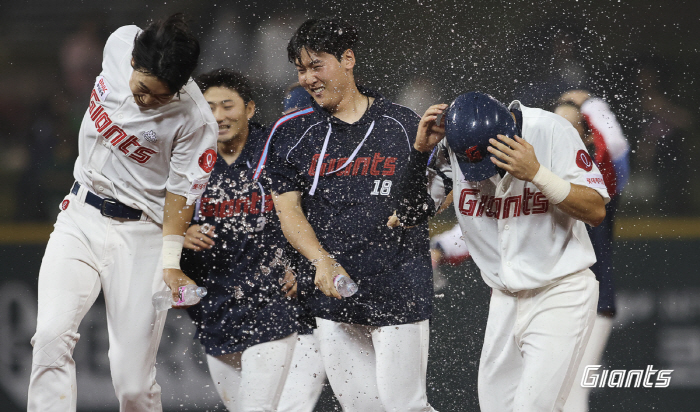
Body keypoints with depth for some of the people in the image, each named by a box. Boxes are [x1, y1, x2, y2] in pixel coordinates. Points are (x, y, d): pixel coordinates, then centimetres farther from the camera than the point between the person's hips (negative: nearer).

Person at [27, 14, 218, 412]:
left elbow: (181, 192, -12)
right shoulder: (120, 42, -9)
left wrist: (170, 264, -18)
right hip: (80, 217, 4)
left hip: (141, 235, -4)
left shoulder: (195, 121, -20)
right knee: (53, 336, -18)